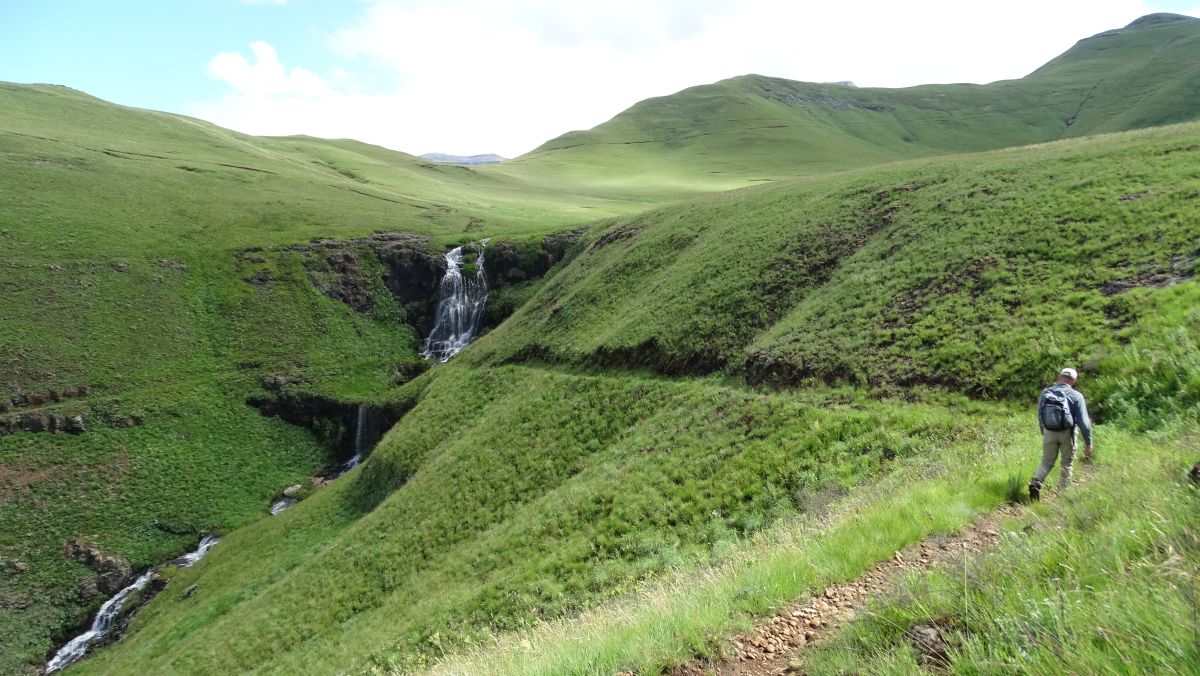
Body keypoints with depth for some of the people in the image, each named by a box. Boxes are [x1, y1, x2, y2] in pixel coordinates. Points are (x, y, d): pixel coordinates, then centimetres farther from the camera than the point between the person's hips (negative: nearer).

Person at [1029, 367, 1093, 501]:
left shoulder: (1045, 393, 1)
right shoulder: (1076, 396, -9)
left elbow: (1040, 416, 9)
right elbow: (1083, 421, -10)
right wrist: (1088, 442, -4)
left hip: (1049, 432, 2)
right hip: (1067, 433, -2)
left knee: (1046, 462, 10)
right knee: (1067, 463, 13)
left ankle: (1035, 482, -14)